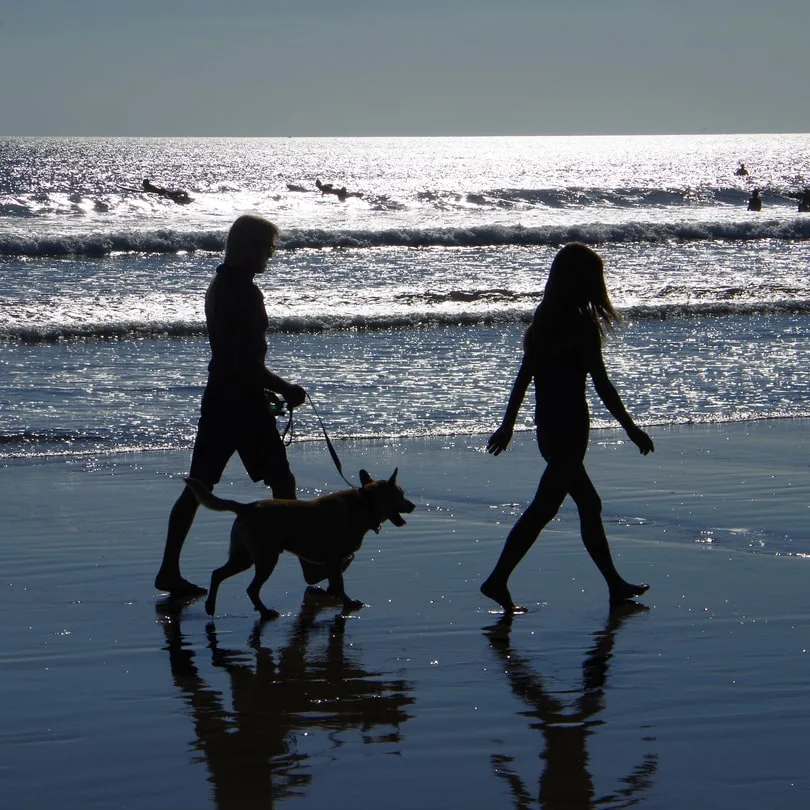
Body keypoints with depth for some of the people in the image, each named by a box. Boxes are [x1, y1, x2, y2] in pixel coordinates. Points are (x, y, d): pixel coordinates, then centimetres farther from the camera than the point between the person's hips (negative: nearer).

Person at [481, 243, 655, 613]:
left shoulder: (543, 321, 8)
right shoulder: (582, 325, -14)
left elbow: (523, 377, 12)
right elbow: (602, 385, -13)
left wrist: (508, 424, 18)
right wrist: (631, 429, -7)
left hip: (547, 425, 9)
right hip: (569, 426, -9)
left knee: (589, 505, 16)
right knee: (544, 507, -6)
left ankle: (615, 584, 24)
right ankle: (498, 580, -8)